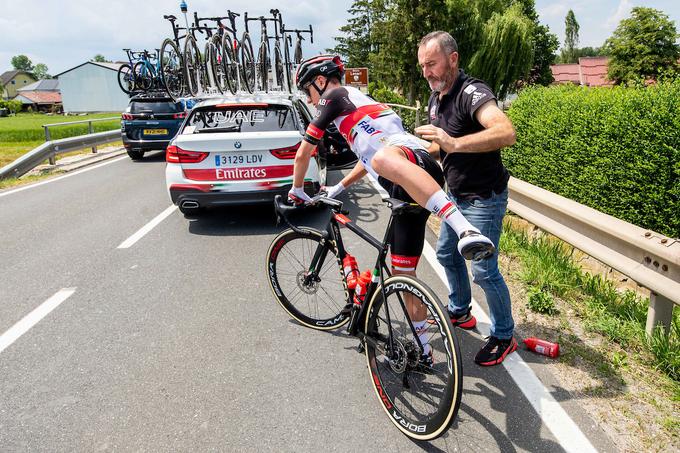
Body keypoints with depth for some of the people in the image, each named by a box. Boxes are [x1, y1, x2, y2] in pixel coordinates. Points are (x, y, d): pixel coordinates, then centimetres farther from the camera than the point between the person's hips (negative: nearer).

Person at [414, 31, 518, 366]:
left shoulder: (471, 92, -23)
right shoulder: (435, 97, 6)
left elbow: (507, 132, -42)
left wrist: (455, 143, -51)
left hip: (483, 199, -9)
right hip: (456, 194, 9)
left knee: (484, 271, -3)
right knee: (446, 254, 20)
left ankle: (504, 337, 18)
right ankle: (459, 312, 42)